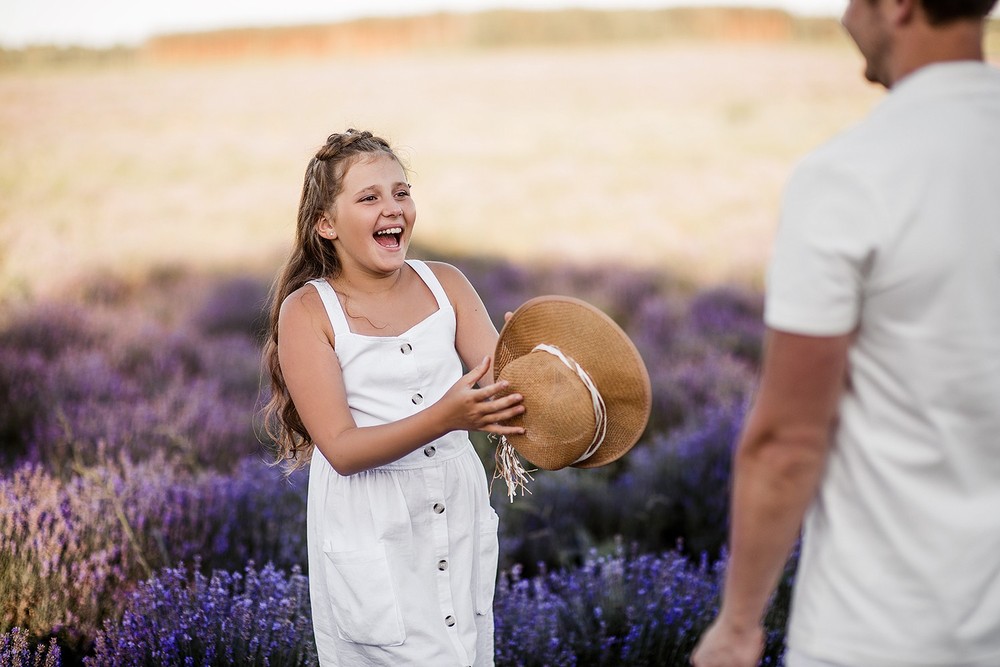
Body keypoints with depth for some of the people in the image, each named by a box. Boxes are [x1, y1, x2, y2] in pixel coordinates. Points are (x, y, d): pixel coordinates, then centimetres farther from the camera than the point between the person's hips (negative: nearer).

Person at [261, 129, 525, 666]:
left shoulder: (445, 284, 1)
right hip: (370, 536, -4)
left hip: (458, 507, 4)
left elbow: (503, 378, -6)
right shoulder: (308, 311, -10)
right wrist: (445, 418, -31)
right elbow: (341, 449, -17)